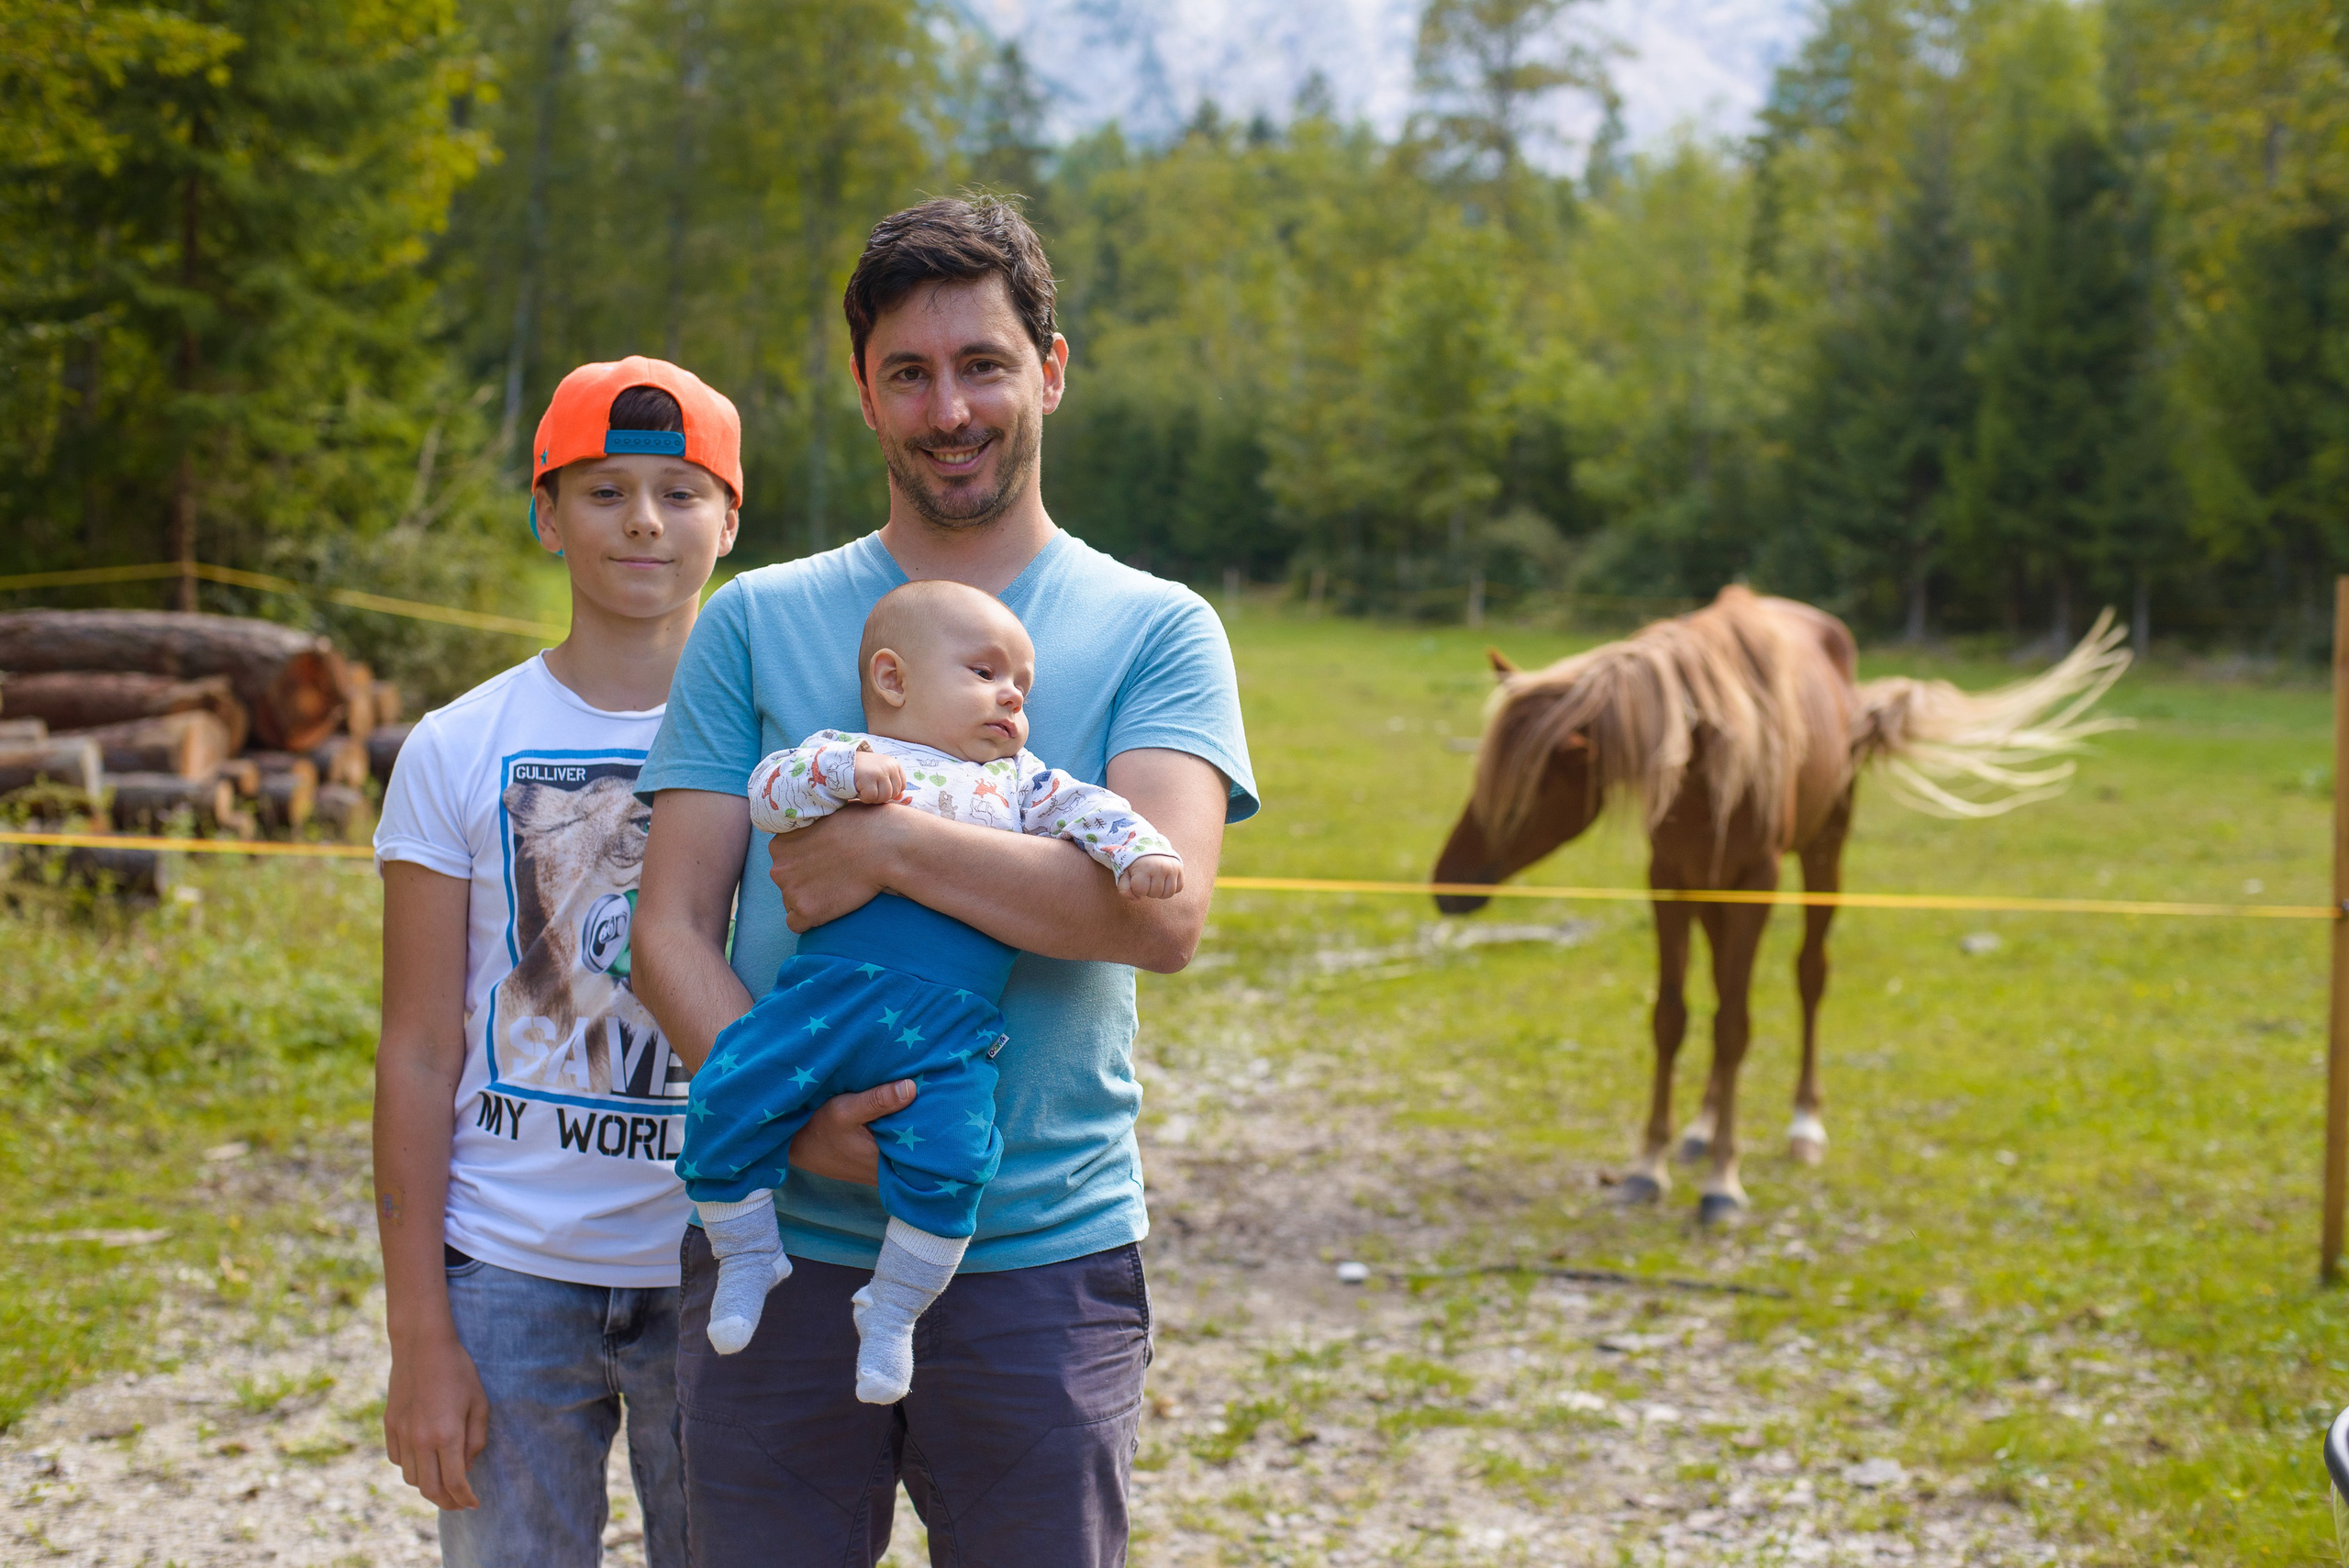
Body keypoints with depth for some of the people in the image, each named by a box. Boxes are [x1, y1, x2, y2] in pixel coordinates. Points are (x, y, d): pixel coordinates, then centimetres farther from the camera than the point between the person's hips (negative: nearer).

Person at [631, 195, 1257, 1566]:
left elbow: (1163, 912, -13)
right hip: (783, 1247, 1)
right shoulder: (757, 622, 7)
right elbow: (671, 927, 1)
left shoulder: (1156, 631, 2)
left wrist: (889, 846, -18)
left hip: (1044, 1259, -1)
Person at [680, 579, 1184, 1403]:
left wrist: (1140, 850, -4)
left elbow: (1088, 811, 15)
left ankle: (894, 1310, 4)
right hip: (821, 993, -1)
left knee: (948, 1156, -19)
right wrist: (846, 772, -14)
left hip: (947, 1029, 1)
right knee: (721, 1106, -13)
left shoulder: (1019, 780, 26)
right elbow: (768, 793, 1)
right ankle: (747, 1257, 12)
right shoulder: (842, 752, 16)